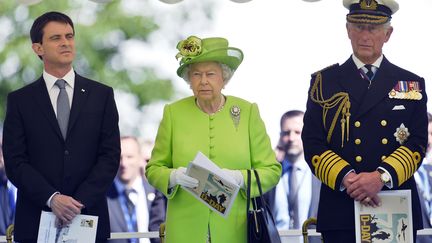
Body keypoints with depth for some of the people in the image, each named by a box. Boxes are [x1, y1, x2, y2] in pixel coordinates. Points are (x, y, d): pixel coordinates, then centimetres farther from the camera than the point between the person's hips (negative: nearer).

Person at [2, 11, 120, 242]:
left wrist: (78, 202, -12)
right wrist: (52, 198, -16)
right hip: (36, 223, 0)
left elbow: (110, 155, 1)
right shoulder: (20, 100, 5)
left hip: (89, 217, 1)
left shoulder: (102, 95, 7)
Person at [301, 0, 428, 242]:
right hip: (340, 213, -1)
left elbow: (418, 143, 0)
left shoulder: (412, 84, 10)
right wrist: (346, 178, -17)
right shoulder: (324, 81, 8)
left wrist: (382, 176, -18)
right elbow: (312, 143, 0)